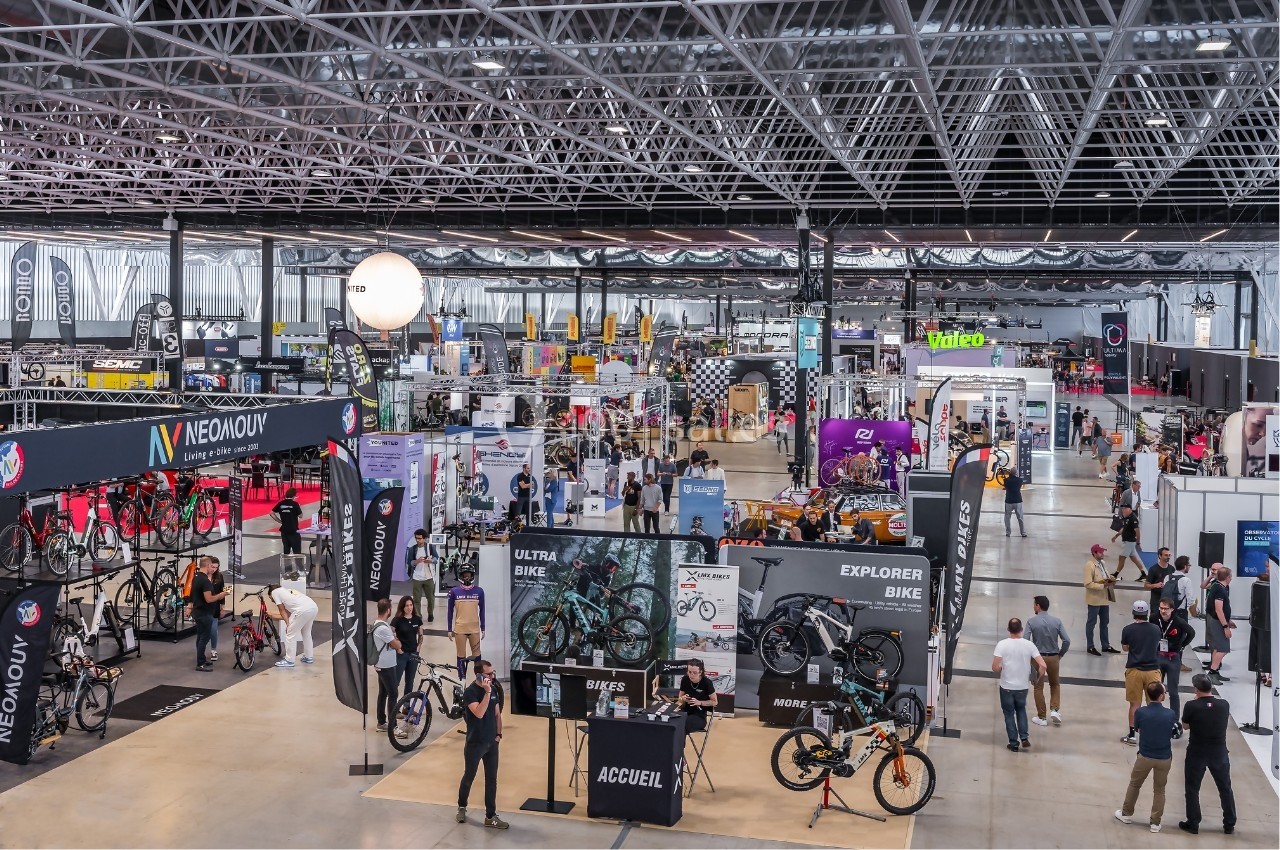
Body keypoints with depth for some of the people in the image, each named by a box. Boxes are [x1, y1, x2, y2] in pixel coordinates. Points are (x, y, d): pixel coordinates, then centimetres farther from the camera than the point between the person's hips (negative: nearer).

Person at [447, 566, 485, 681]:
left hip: (474, 629, 1)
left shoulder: (479, 591, 0)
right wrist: (449, 629, 3)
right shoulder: (454, 592, -2)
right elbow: (450, 611, 4)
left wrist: (483, 628, 7)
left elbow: (482, 610, 7)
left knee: (476, 655, 3)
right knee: (461, 656, 5)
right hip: (460, 629, -1)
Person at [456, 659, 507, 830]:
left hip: (491, 743, 5)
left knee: (492, 780, 6)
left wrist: (499, 734, 5)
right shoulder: (470, 692, -17)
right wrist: (487, 692, -33)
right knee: (469, 777, 11)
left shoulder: (492, 689, 3)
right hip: (475, 744, -5)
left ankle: (490, 816, 12)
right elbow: (479, 713, -31)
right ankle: (461, 807, 33)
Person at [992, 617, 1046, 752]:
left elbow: (995, 668, -19)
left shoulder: (1002, 645, -14)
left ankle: (1014, 743, 16)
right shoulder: (1029, 645, -9)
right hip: (1023, 686, 2)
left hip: (1007, 686, -2)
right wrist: (1038, 679, 6)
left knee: (1009, 713, 14)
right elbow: (1042, 665, -13)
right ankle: (1024, 738, 13)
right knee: (1021, 710, 25)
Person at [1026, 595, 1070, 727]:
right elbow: (1067, 641, -9)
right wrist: (1060, 655, 6)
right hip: (1053, 657, 2)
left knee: (1039, 687, 12)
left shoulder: (1032, 622, -12)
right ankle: (1055, 710, 8)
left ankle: (1041, 717, 17)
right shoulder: (1057, 621, -5)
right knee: (1055, 684, 24)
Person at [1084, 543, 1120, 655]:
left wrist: (1110, 579, -1)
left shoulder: (1101, 563, 8)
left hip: (1104, 598, 8)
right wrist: (1103, 585, -25)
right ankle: (1090, 647, 14)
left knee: (1105, 622, 17)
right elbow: (1088, 584, -23)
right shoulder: (1090, 565, -18)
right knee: (1091, 623, 5)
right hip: (1094, 599, -8)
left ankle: (1106, 646, 28)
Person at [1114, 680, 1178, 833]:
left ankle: (1126, 814, 33)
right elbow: (1173, 731, 5)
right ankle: (1155, 822, 21)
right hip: (1165, 758, 0)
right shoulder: (1171, 714, -15)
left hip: (1145, 756, 0)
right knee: (1159, 790, 16)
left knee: (1134, 785, 21)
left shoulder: (1140, 712, -17)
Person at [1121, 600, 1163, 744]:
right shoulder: (1156, 629, -1)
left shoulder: (1128, 630, -7)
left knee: (1134, 704, 8)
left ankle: (1132, 735, 14)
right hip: (1152, 669, 1)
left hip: (1134, 670, -1)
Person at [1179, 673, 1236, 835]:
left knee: (1192, 789, 12)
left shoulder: (1191, 706, -18)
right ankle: (1229, 825, 27)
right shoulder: (1224, 705, -9)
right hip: (1219, 753, 3)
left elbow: (1185, 726, -2)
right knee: (1225, 788, 18)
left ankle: (1193, 824, 18)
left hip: (1196, 753, -2)